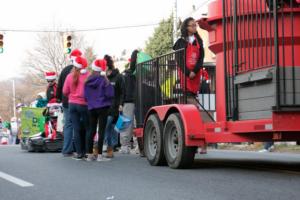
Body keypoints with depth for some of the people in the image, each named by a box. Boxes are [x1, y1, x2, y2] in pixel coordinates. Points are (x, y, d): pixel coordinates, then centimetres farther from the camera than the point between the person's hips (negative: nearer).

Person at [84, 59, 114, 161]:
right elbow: (109, 94, -12)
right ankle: (100, 155, -6)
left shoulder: (88, 81, 5)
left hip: (91, 108, 5)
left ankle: (89, 154, 13)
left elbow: (85, 96, 10)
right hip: (102, 107, -5)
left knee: (91, 130, 11)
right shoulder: (103, 80, -11)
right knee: (101, 130, -4)